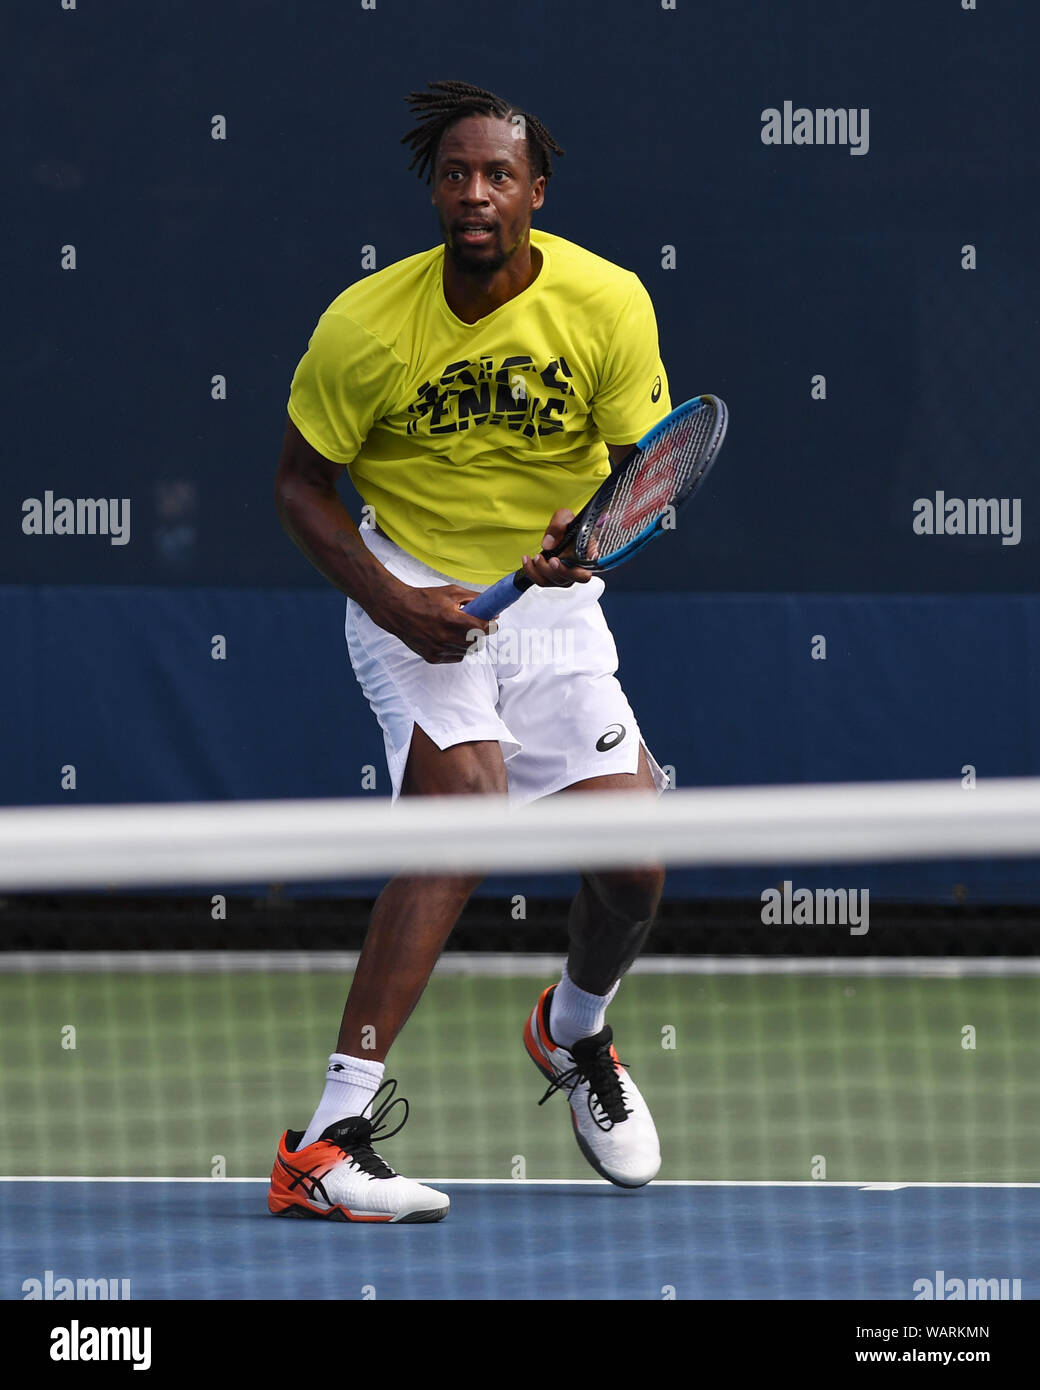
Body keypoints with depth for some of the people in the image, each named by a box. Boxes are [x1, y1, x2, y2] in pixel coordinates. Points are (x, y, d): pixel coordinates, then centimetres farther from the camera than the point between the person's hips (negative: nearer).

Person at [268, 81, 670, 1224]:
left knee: (634, 866, -4)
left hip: (551, 605, 3)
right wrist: (393, 602, -19)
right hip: (412, 593, -3)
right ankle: (329, 1137, -34)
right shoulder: (366, 323, -15)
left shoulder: (609, 304, -12)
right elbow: (301, 484, -5)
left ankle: (574, 1032, 37)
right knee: (470, 795, -28)